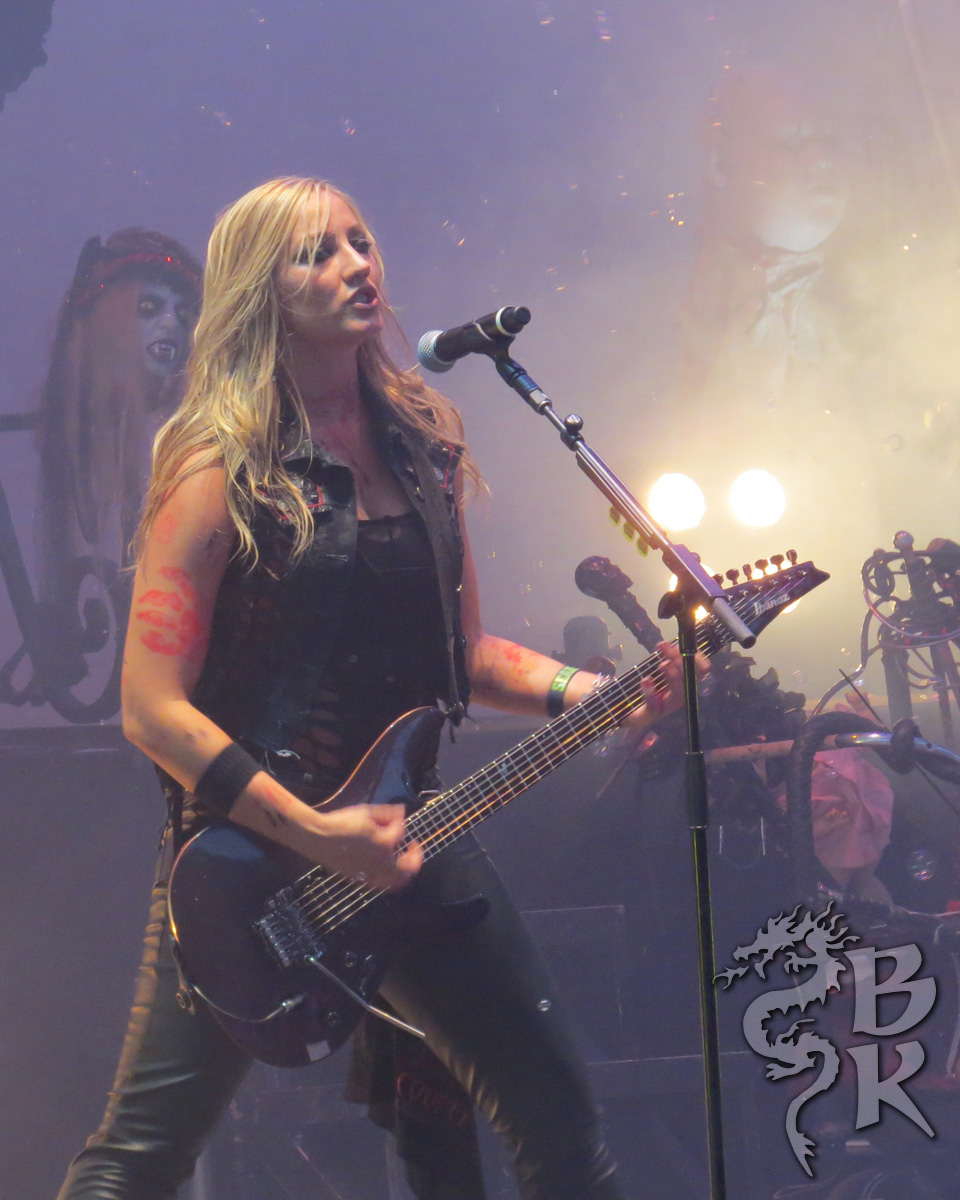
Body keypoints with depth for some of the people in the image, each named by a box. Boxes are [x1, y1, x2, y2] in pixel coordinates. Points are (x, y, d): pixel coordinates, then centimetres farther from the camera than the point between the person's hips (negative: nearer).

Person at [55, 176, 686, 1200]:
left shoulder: (422, 444, 7)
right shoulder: (222, 468, -11)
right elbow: (152, 708, -15)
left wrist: (590, 691, -1)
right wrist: (314, 835, -18)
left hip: (404, 832, 6)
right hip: (249, 845, -5)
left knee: (555, 1109, 7)